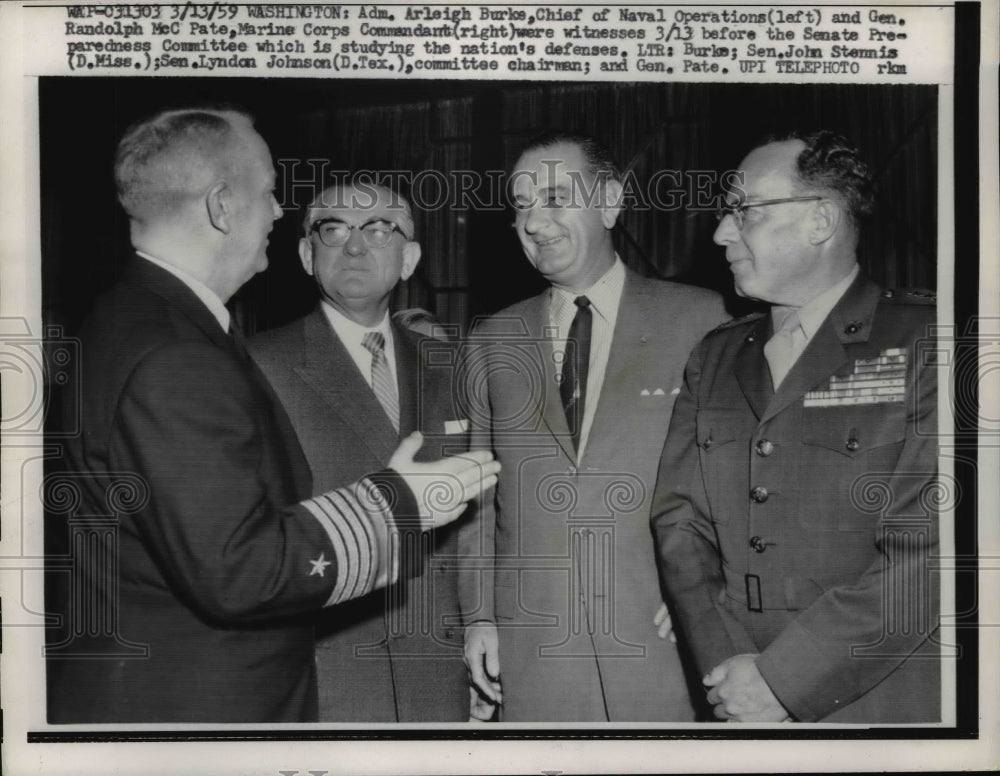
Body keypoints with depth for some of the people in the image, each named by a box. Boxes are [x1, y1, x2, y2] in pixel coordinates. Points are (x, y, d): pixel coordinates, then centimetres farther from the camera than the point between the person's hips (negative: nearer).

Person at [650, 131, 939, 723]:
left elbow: (925, 550, -17)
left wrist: (782, 678, -17)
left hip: (884, 704, -4)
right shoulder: (715, 358, 8)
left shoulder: (923, 342, -9)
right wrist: (729, 666, -12)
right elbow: (680, 519, 2)